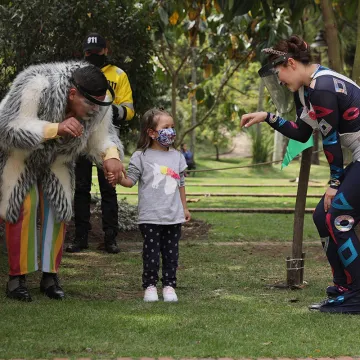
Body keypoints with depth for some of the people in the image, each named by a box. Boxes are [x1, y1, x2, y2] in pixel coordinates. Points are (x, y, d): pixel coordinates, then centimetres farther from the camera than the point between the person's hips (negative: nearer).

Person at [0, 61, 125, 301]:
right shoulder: (36, 87, -41)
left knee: (56, 209, -2)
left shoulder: (99, 104, -24)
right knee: (23, 208, -12)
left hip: (55, 161, 5)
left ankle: (50, 276, 7)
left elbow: (101, 139, -12)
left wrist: (111, 156, -36)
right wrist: (56, 128, -52)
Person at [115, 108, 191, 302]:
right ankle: (150, 286, 10)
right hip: (150, 217, -3)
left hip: (174, 216, 4)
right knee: (151, 253, 0)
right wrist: (118, 177, -23)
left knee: (171, 253, 7)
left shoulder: (177, 156, 10)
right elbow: (130, 181, -2)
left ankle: (169, 285, 15)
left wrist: (184, 207, 19)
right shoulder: (141, 156, -2)